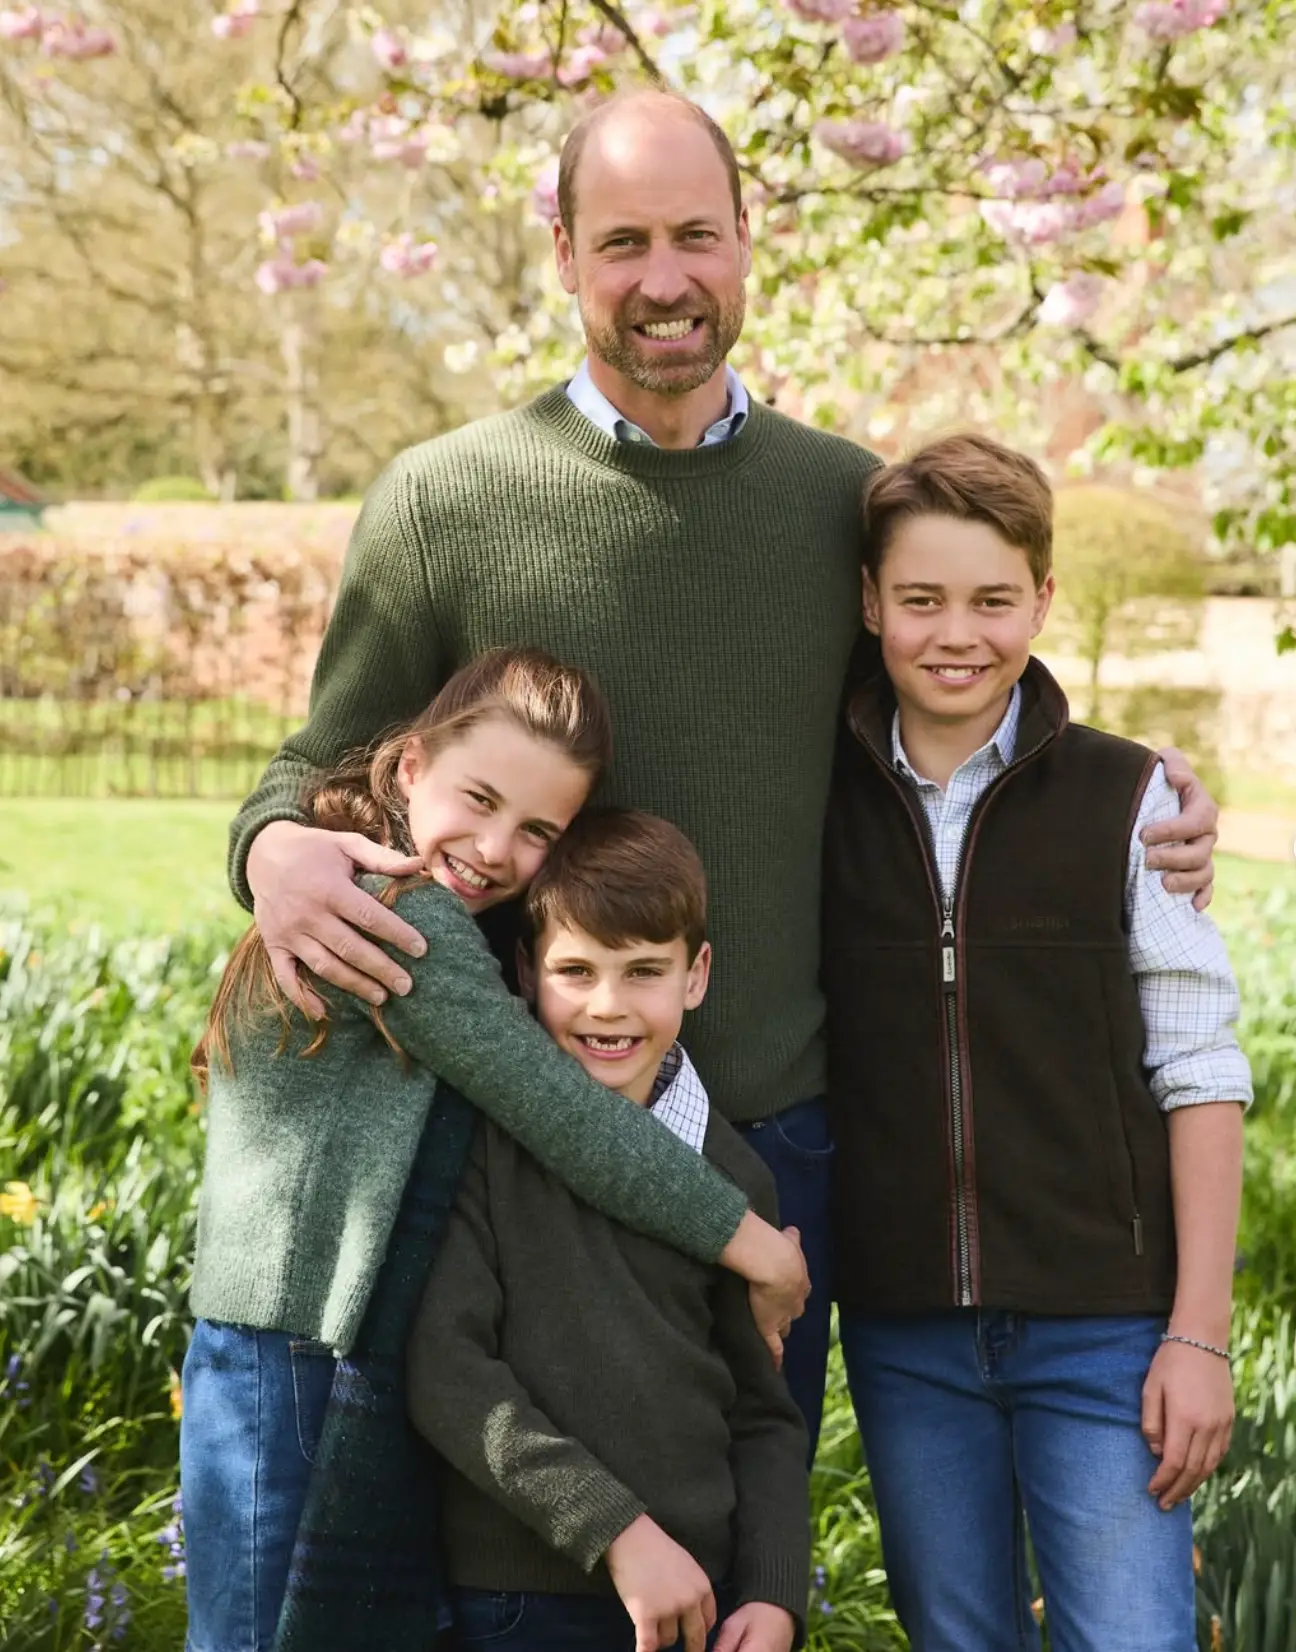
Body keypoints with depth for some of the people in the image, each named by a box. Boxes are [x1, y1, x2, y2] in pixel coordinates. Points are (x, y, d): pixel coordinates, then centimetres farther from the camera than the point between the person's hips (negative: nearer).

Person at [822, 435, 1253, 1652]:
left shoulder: (1126, 800, -4)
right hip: (903, 1328, 3)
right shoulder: (822, 798, 2)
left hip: (1102, 1324, -2)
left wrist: (1199, 1333, -6)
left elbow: (1199, 1074, -3)